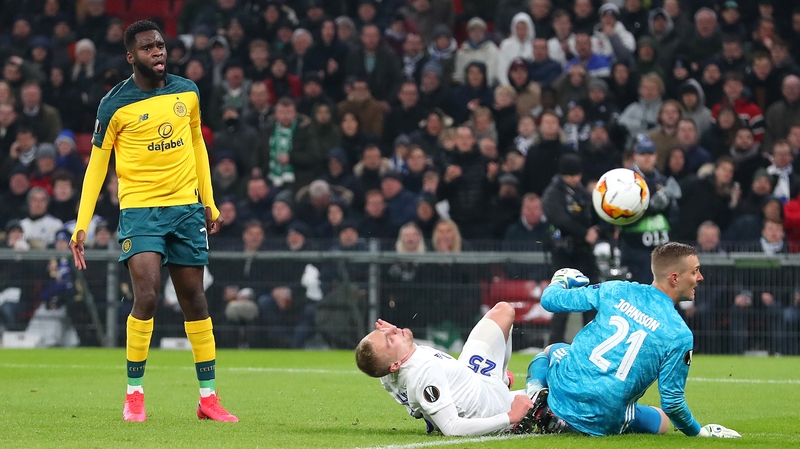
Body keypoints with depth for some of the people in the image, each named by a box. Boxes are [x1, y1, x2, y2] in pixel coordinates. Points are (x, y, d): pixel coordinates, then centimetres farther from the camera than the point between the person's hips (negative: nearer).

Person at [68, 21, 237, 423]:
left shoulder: (187, 92, 6)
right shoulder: (115, 105, -6)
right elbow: (96, 164, -2)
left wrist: (209, 204, 17)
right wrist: (81, 225, -8)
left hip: (186, 208, 4)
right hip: (139, 209, -4)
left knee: (194, 299, 6)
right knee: (147, 295, -17)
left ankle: (208, 398, 13)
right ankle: (134, 395, -5)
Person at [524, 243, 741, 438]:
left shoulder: (615, 290, 1)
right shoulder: (680, 334, -8)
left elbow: (550, 300, 8)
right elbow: (672, 401, -6)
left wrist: (560, 281, 33)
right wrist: (699, 432, 13)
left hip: (562, 389, 5)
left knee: (551, 350, 38)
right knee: (661, 421, 25)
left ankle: (534, 392, 4)